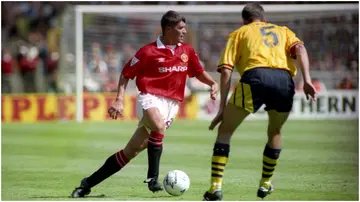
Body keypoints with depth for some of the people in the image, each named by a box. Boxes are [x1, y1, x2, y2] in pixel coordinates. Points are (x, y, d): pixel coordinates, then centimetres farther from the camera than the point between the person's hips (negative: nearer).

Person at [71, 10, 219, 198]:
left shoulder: (187, 51, 8)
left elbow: (198, 72, 22)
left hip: (171, 105, 4)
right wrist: (120, 100, -8)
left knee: (132, 150, 1)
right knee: (159, 126, -39)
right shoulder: (149, 52, -6)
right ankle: (152, 178, -28)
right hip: (150, 98, -4)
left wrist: (212, 83, 3)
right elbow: (126, 74, 1)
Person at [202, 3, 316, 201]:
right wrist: (306, 79, 0)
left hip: (255, 77, -2)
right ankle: (265, 184, 33)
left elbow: (226, 71, 14)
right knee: (275, 132, 30)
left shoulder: (239, 33, 27)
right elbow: (299, 49, 11)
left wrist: (222, 108, 12)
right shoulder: (283, 31, 34)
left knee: (225, 130, 13)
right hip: (284, 80, 2)